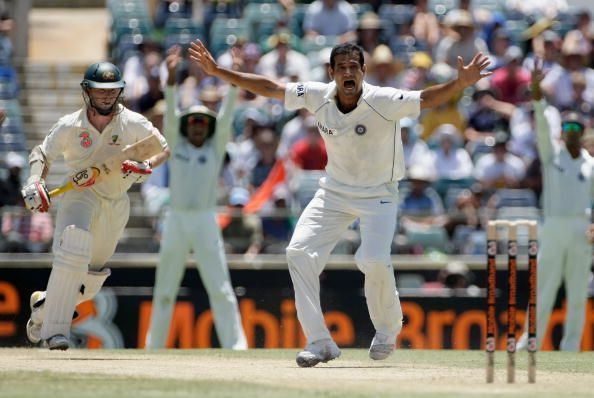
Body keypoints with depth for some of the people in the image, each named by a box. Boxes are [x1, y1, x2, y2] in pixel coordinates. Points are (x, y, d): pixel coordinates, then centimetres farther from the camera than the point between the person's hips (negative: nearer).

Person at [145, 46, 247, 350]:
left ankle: (236, 347, -10)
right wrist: (171, 77, -18)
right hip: (175, 221, 2)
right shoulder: (176, 145, 8)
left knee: (220, 289, -7)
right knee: (164, 290, 7)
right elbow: (170, 113, -4)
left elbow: (226, 117, -6)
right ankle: (154, 349, 15)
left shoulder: (216, 147, 6)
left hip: (205, 222, -2)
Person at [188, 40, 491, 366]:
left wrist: (461, 83, -52)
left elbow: (426, 99, -33)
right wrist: (217, 71, -11)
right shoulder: (318, 97, -11)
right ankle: (319, 342, -5)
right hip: (334, 191, 4)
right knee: (299, 253, -11)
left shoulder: (384, 101, -22)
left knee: (374, 261, -23)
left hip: (378, 194, -4)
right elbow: (268, 88, -7)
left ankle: (388, 329, 9)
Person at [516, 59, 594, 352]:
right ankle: (531, 342, 4)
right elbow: (542, 125, -9)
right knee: (544, 289, -3)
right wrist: (536, 90, -24)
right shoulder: (552, 154, 6)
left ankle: (570, 349, 7)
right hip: (553, 227, -2)